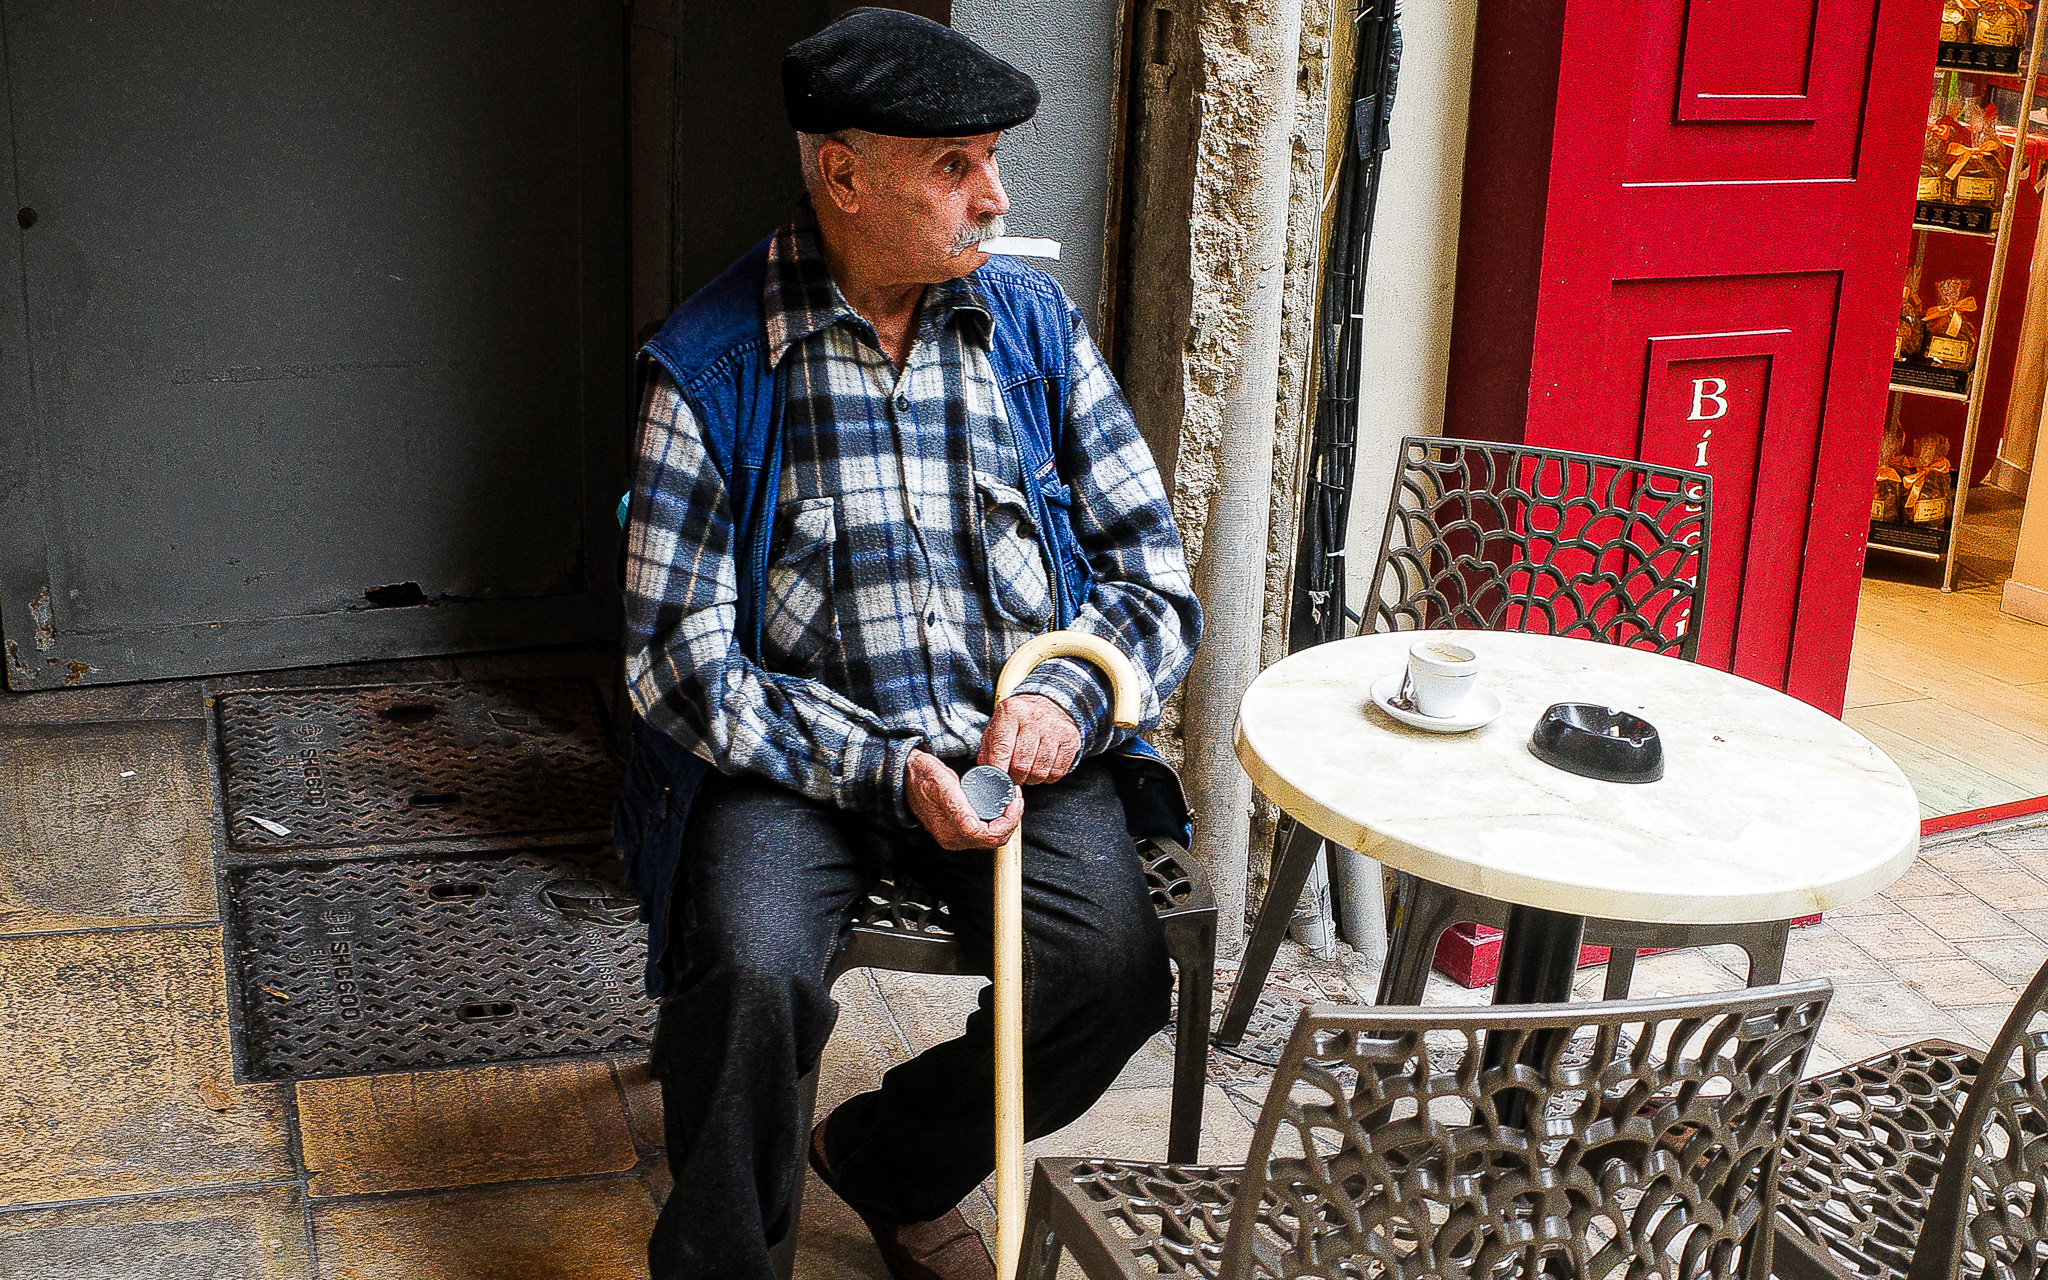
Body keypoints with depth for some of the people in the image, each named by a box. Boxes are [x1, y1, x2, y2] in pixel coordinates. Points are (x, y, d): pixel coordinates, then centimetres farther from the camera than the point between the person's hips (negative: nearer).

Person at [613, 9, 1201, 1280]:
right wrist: (884, 771, -19)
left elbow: (1152, 565, 9)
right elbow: (681, 653, -8)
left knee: (1116, 971, -22)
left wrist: (1071, 694, -12)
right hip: (796, 751, -3)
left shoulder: (1034, 321, 6)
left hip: (1020, 738, 3)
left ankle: (890, 1164, 9)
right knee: (752, 973, -31)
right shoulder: (711, 365, -5)